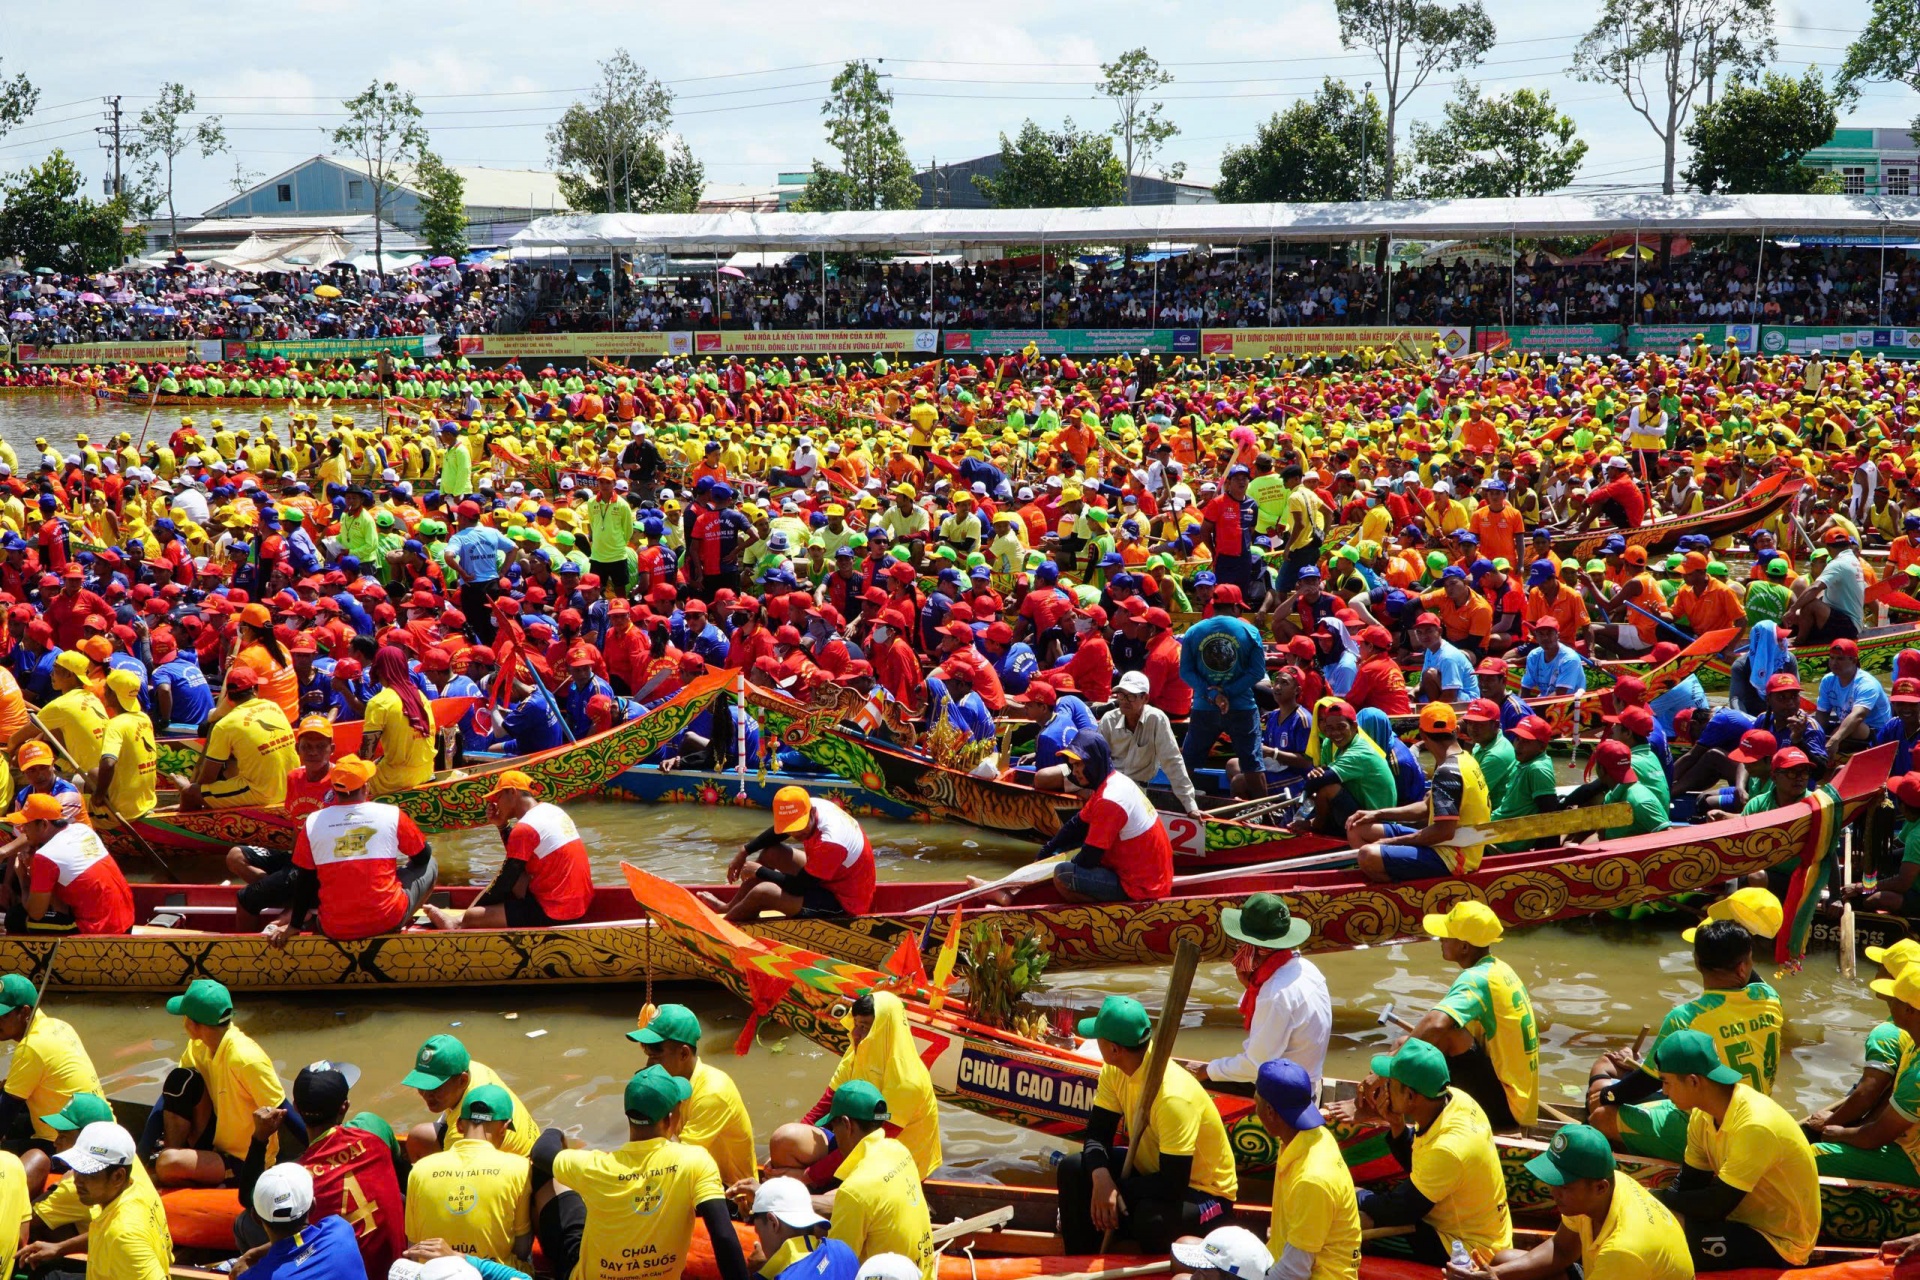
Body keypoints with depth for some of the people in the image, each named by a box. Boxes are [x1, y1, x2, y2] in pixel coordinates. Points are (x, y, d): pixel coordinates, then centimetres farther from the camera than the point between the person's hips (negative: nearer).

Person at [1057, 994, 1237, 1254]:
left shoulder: (1174, 1096, -33)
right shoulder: (1114, 1071, -10)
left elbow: (1173, 1186, -32)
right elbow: (1097, 1135, -6)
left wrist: (1114, 1188, -22)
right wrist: (1101, 1177, -27)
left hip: (1203, 1191, -8)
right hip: (1151, 1169, 8)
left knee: (1152, 1218, -38)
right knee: (1073, 1169, -11)